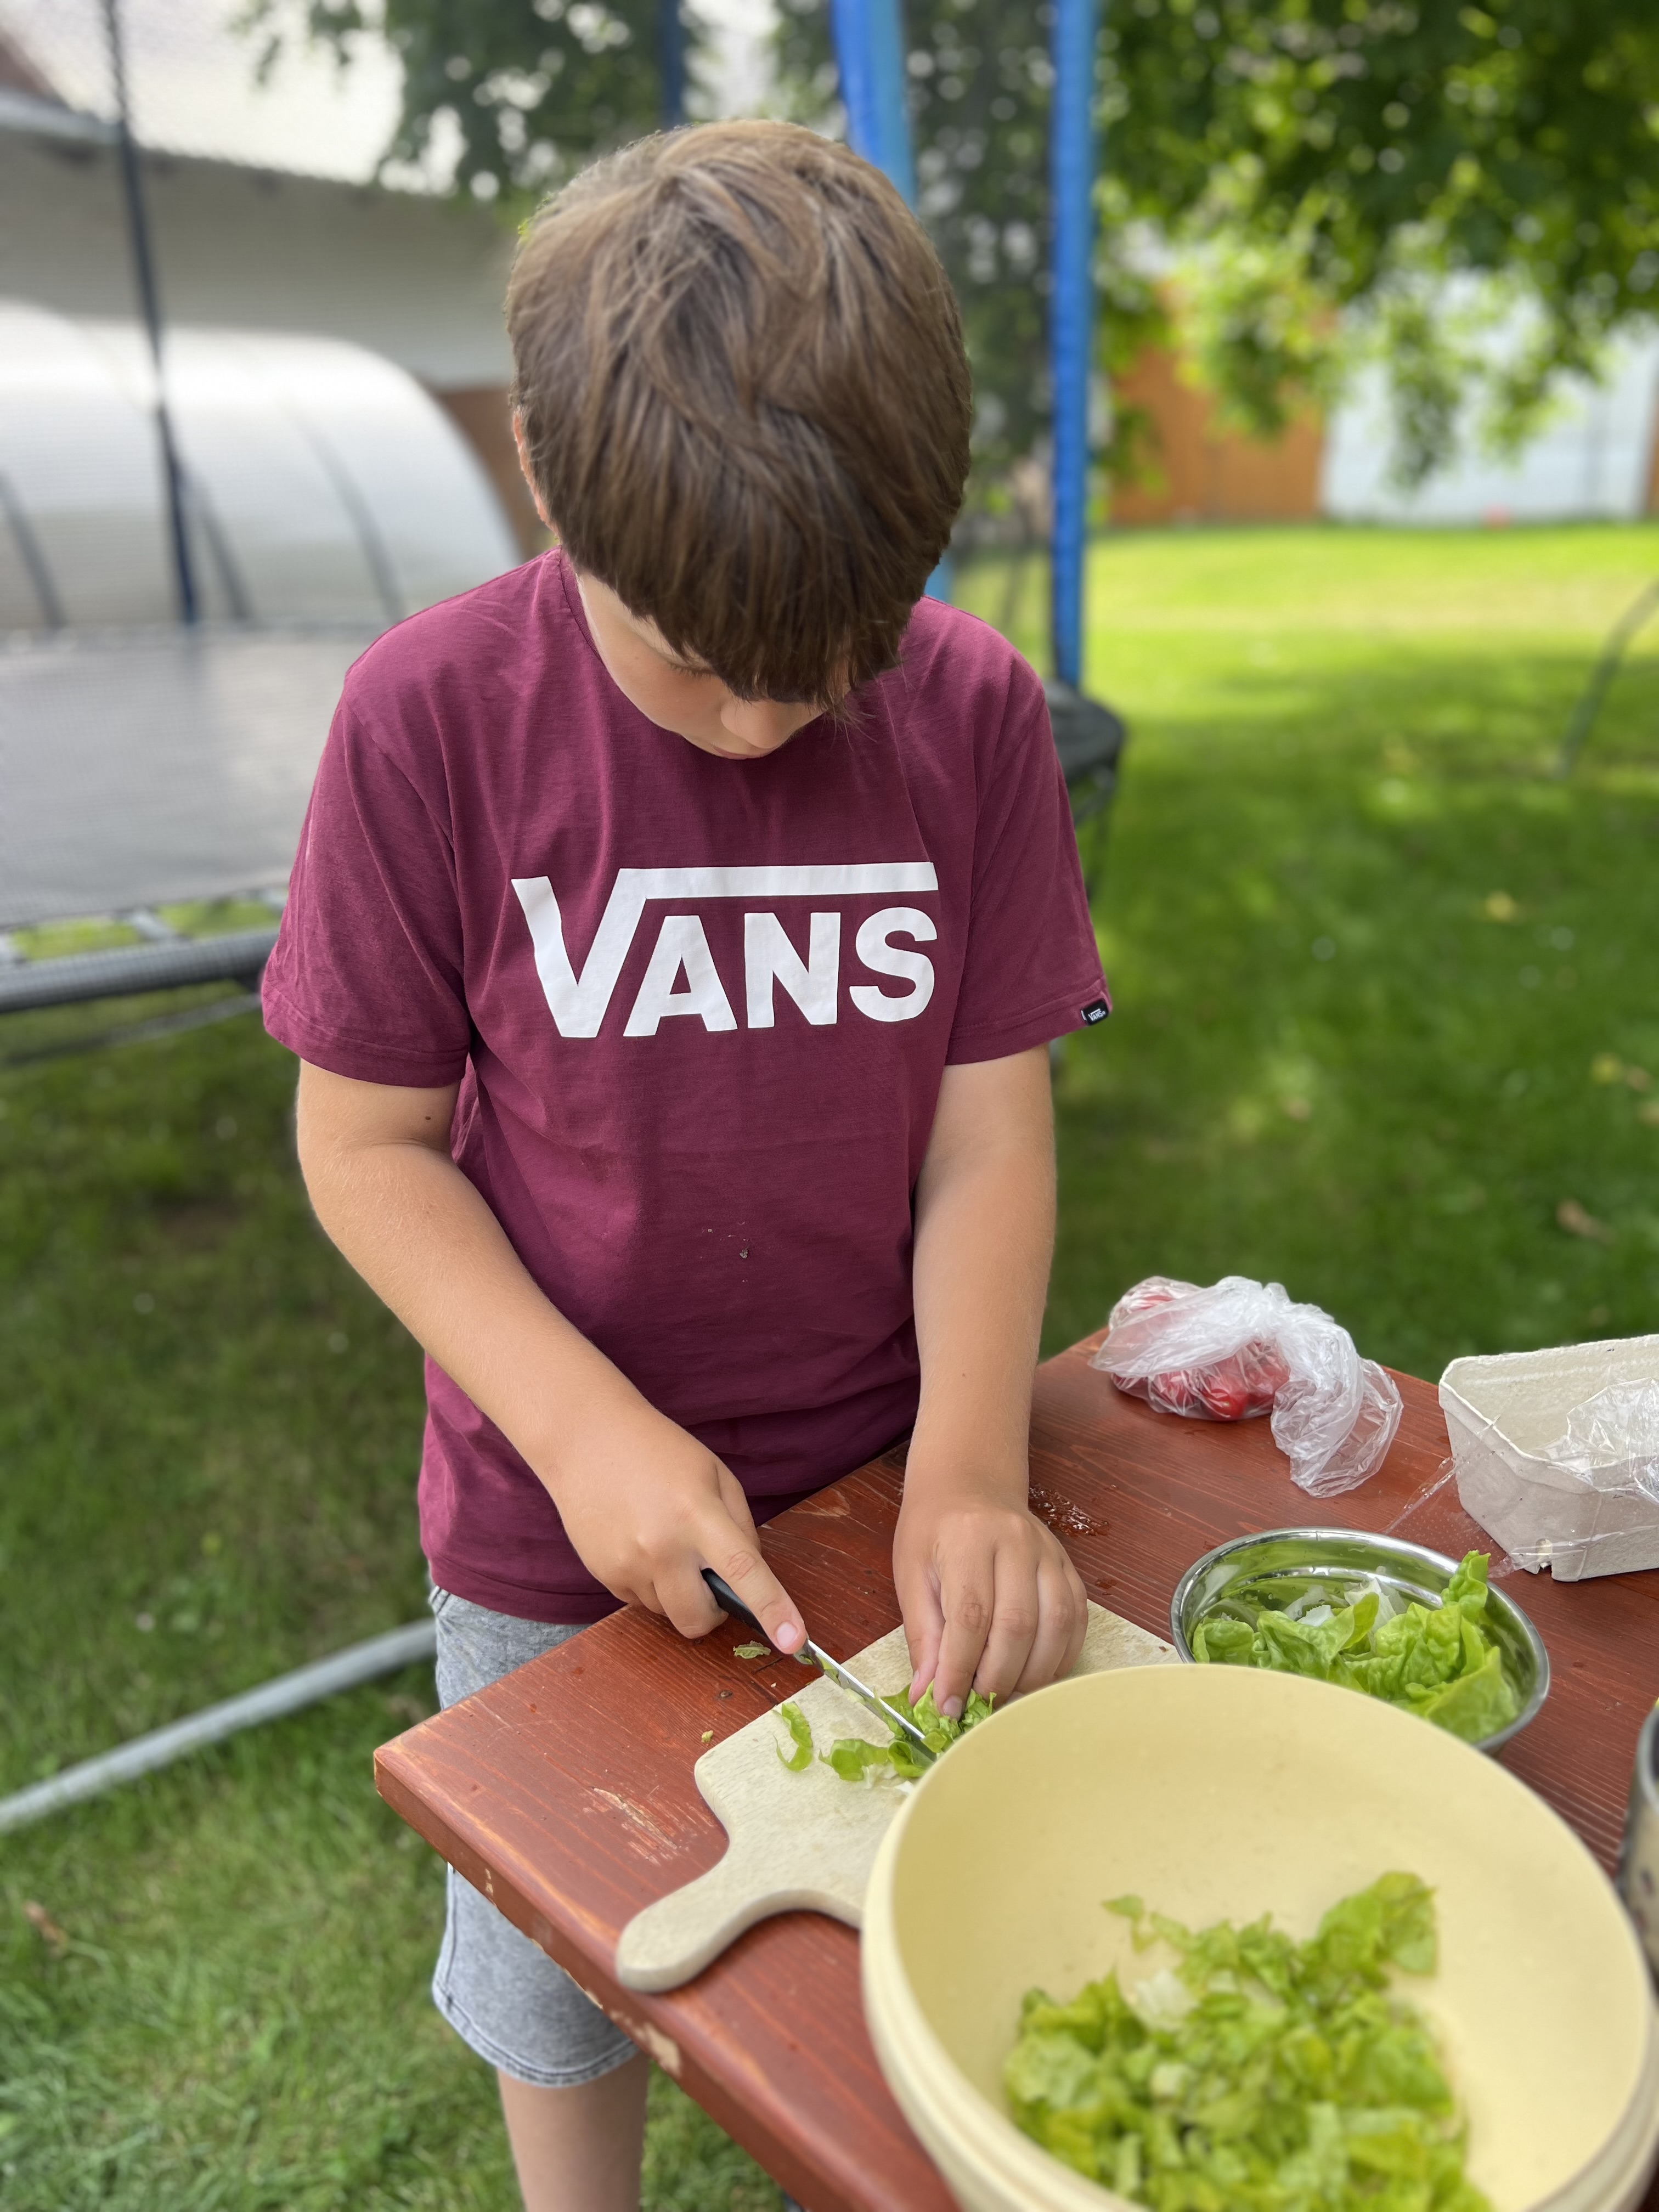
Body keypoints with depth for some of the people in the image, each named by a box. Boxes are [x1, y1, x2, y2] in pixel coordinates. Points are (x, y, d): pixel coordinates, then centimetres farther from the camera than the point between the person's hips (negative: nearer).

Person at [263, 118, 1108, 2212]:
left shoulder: (975, 713, -12)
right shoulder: (434, 716, -17)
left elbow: (988, 1134, -9)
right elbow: (364, 1144, -11)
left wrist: (970, 1470, -20)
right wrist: (586, 1431, -21)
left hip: (878, 1498, 2)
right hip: (553, 1531, -1)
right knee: (561, 1988, 23)